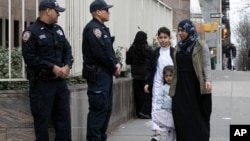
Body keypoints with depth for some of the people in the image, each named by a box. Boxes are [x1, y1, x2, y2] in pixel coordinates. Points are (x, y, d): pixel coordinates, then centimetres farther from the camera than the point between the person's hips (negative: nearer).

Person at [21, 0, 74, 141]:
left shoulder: (58, 29, 12)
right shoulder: (32, 32, -10)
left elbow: (67, 50, 14)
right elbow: (30, 58, -16)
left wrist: (67, 66, -6)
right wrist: (53, 68, -17)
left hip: (60, 80, 7)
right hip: (42, 83, -7)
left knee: (64, 116, 10)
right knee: (43, 119, 1)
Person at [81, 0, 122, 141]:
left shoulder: (103, 28, 17)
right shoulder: (92, 28, -14)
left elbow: (110, 50, 18)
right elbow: (101, 53, -21)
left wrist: (117, 64, -1)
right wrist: (114, 68, -10)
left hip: (106, 73, 10)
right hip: (97, 74, -10)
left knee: (107, 108, 13)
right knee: (99, 108, -9)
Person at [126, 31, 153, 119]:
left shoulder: (132, 49, -4)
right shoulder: (148, 49, -11)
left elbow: (128, 61, 3)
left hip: (136, 75, 3)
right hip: (146, 74, -3)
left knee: (138, 94, 9)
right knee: (148, 93, 5)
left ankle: (139, 113, 12)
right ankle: (145, 112, -3)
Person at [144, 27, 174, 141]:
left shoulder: (174, 52, 0)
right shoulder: (155, 52, 7)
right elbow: (150, 70, 9)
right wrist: (147, 83, 0)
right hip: (158, 83, 1)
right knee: (156, 106, -9)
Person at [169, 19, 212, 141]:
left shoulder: (200, 46, -4)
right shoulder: (178, 47, 12)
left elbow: (206, 65, -9)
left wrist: (208, 80, -25)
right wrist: (173, 87, 15)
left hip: (196, 86, -5)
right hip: (181, 87, 5)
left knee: (198, 116, 3)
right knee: (181, 117, 0)